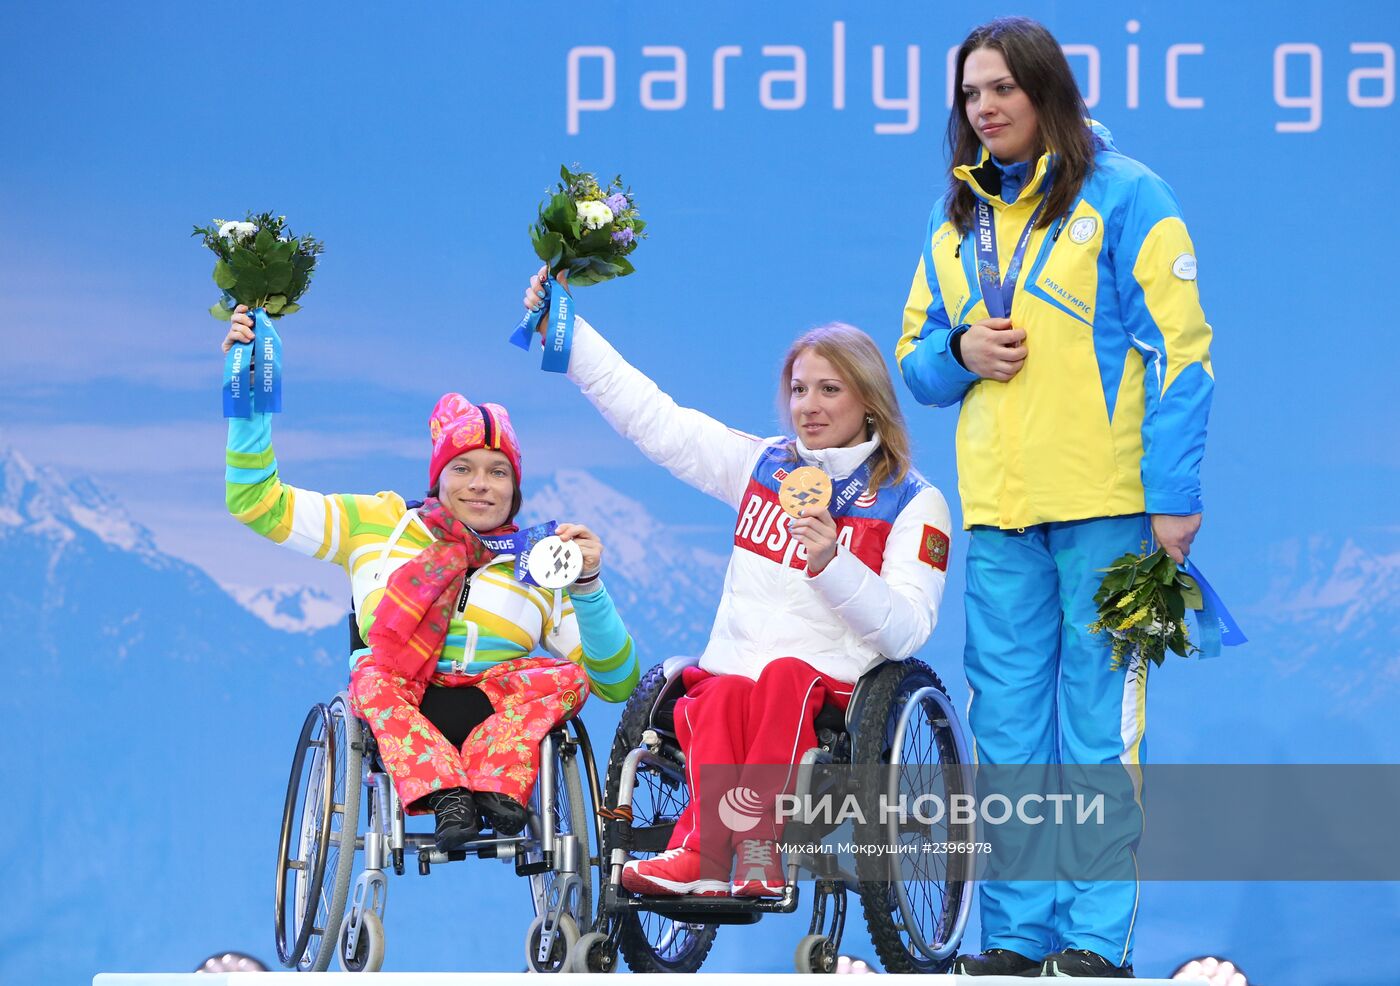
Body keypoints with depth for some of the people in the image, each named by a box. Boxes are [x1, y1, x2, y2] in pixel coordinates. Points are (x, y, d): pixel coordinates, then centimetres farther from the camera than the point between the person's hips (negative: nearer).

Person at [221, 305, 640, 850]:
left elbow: (616, 683, 9)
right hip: (396, 711, -1)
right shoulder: (376, 524, 17)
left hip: (504, 720, 1)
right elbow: (258, 503, 12)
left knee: (566, 677, -26)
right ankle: (444, 794, -51)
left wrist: (587, 586, -7)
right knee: (373, 677, -33)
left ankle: (495, 785, -44)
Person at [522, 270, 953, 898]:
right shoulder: (760, 466, 19)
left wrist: (832, 563, -20)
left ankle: (756, 851, -50)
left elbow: (906, 631, -6)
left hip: (831, 688, -2)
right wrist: (561, 327, 15)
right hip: (728, 675, 3)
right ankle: (702, 856, -55)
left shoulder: (913, 503, 6)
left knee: (784, 678, -37)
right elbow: (647, 414, 19)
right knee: (724, 699, -33)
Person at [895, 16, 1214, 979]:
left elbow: (1179, 348, -6)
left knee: (1100, 724, -3)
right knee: (1007, 727, 6)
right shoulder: (958, 220, 16)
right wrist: (961, 352, -3)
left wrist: (1174, 495, -12)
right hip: (997, 506, 5)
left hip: (1105, 502, -5)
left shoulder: (1123, 196, -2)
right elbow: (915, 358, 21)